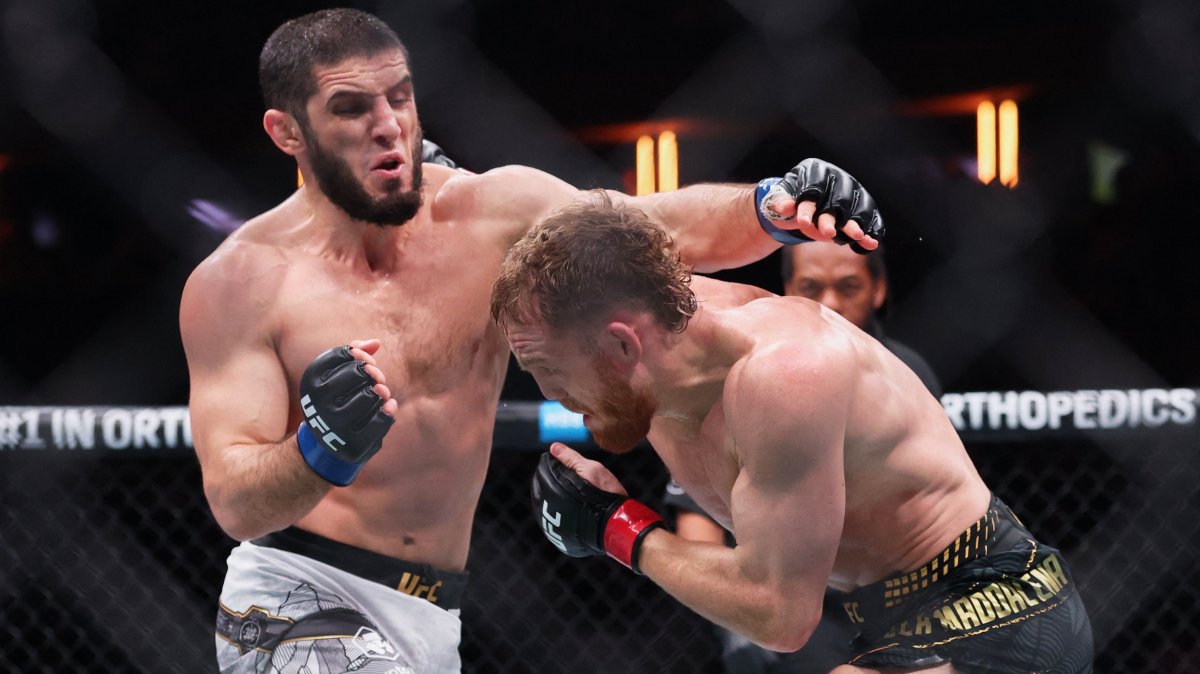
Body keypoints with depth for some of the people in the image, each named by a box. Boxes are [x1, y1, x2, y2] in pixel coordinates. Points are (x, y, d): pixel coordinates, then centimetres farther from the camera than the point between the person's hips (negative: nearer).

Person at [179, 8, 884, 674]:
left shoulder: (494, 212, 0)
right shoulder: (238, 283, -11)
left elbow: (670, 225, -12)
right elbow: (234, 505, -17)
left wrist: (775, 207, -33)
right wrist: (321, 454, -39)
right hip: (298, 608, -5)